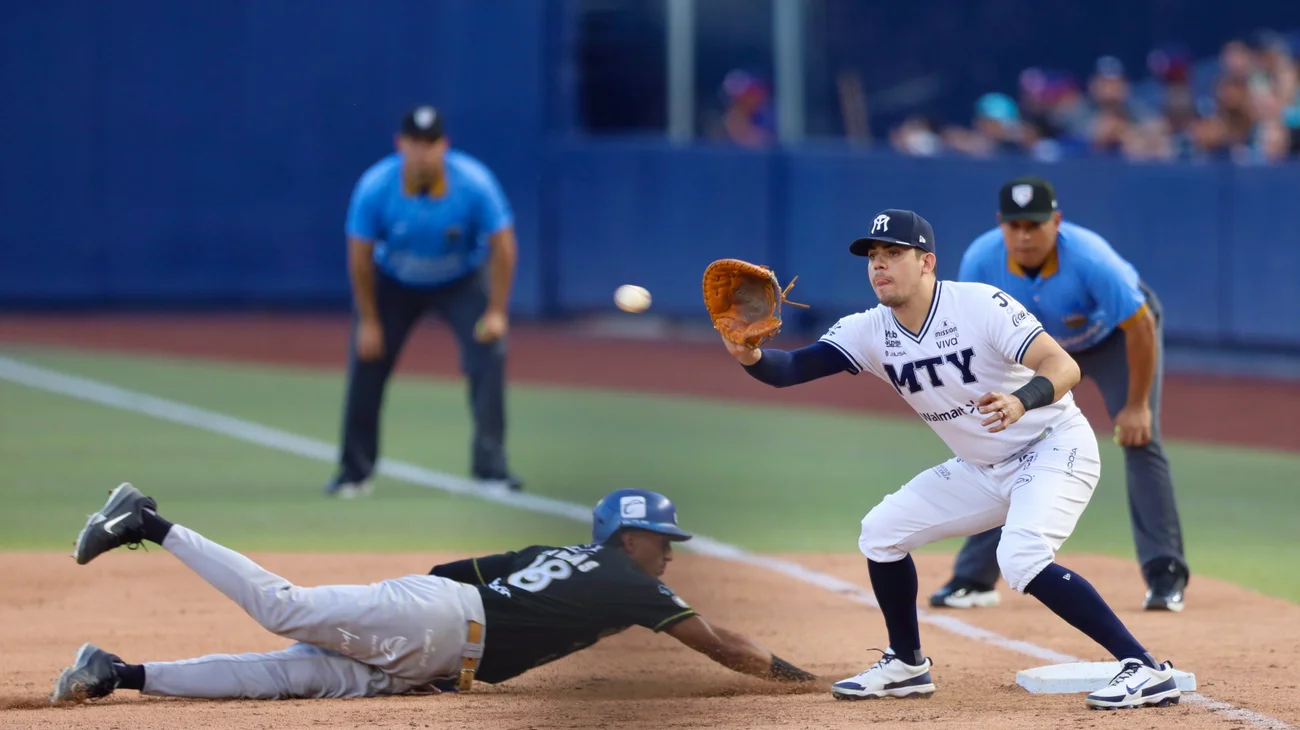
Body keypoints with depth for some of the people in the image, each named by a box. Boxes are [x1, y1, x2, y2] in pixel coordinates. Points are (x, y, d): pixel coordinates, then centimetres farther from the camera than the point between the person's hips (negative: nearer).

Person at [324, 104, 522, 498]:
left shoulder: (474, 182, -28)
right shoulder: (374, 188, -27)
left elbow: (503, 246, -18)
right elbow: (360, 257, -15)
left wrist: (496, 312, -19)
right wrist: (368, 322, -13)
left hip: (462, 282, -1)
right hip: (394, 284, 1)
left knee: (488, 354, -19)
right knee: (366, 363, -5)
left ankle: (491, 465, -13)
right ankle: (354, 472, 10)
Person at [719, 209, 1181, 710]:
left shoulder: (980, 305, -23)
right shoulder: (872, 332, -5)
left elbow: (1063, 367, -29)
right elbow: (793, 367, -15)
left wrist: (1021, 401, -50)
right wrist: (751, 358, -38)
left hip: (1055, 448, -8)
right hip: (984, 470, 8)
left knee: (1021, 559, -30)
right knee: (882, 531, 6)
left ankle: (1146, 669, -29)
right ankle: (907, 666, 23)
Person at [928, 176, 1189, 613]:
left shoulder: (1089, 259, -40)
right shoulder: (981, 261, -29)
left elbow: (1141, 326, -31)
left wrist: (1136, 405, -25)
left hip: (1114, 337, -4)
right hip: (1041, 346, 4)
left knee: (1140, 441, -16)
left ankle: (1166, 576, -11)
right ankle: (974, 578, 4)